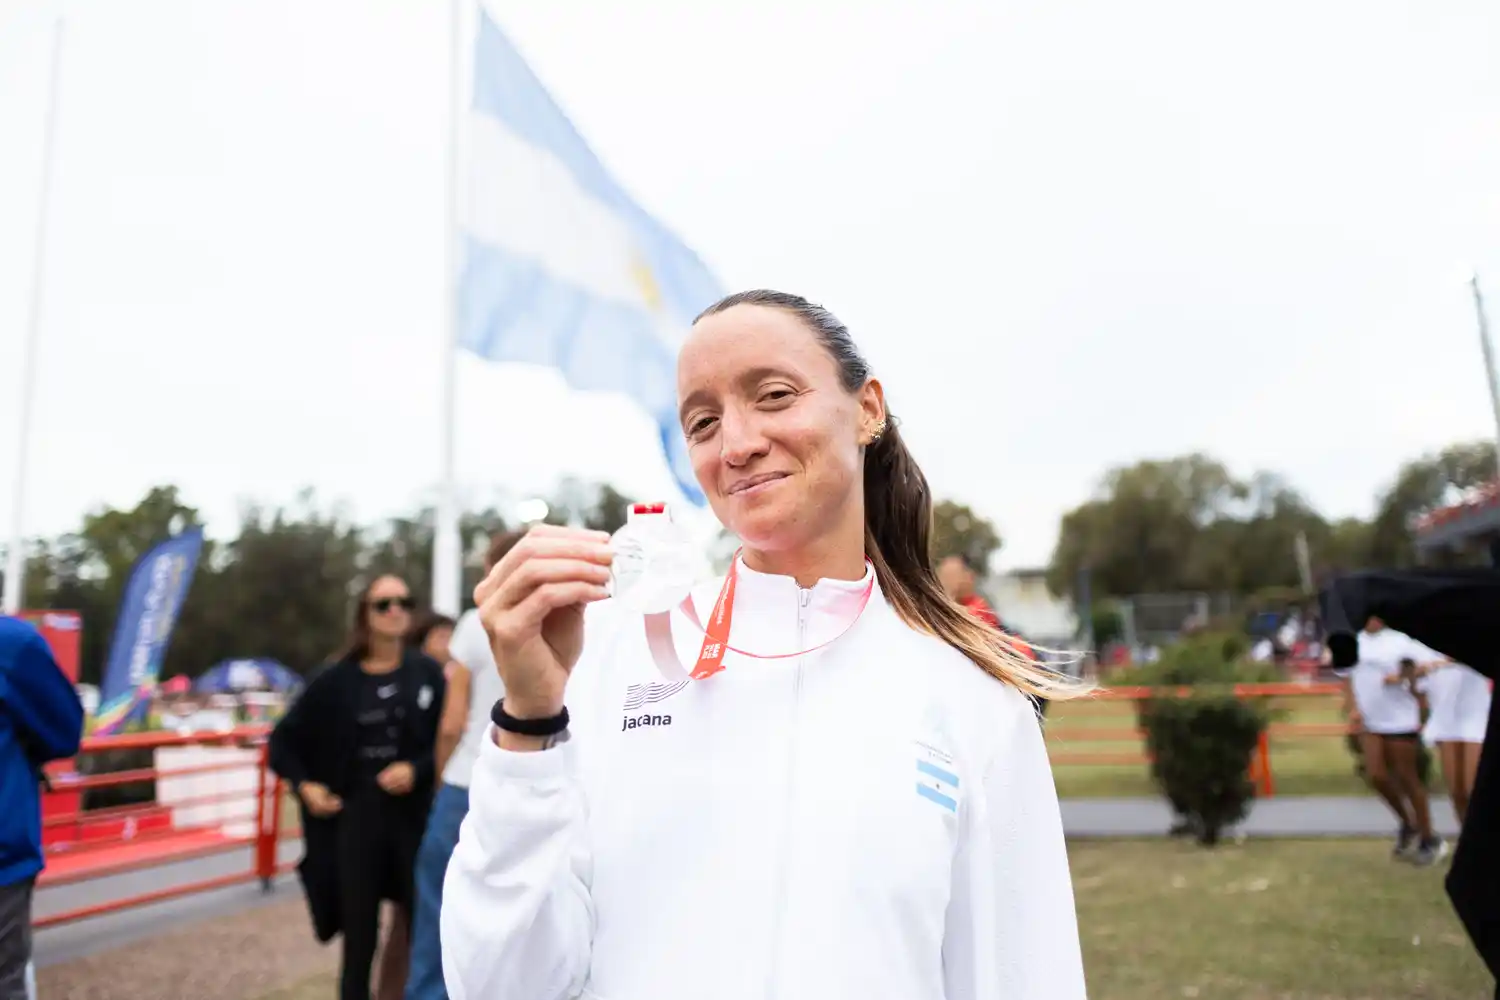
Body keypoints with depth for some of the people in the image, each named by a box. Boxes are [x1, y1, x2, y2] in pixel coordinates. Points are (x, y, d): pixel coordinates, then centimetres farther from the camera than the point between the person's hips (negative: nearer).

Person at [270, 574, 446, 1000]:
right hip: (356, 816, 0)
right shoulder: (337, 679, 0)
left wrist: (417, 769, -19)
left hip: (416, 814, 0)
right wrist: (304, 784, -3)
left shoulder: (427, 673, -1)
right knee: (359, 933, 9)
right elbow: (284, 739, 9)